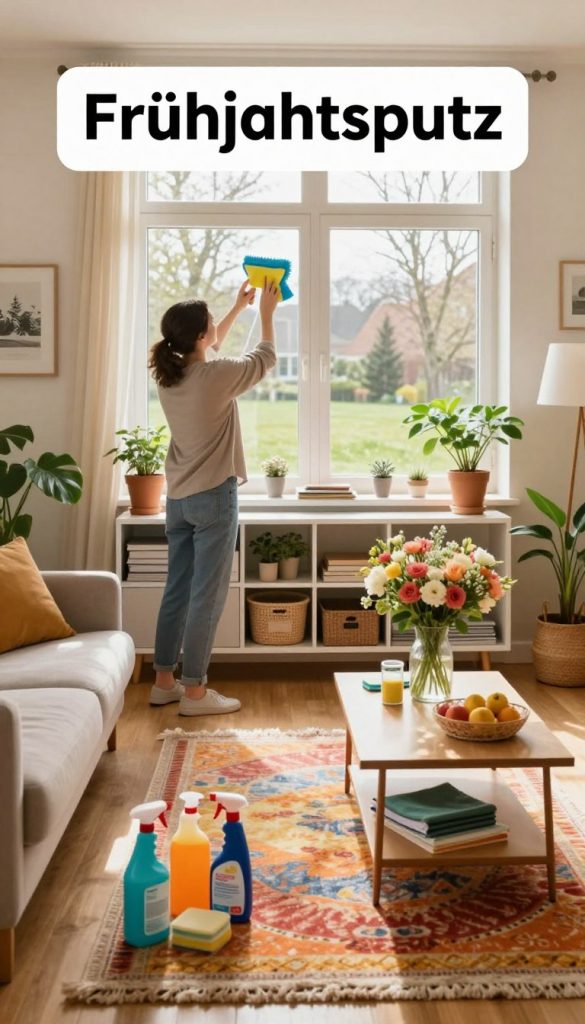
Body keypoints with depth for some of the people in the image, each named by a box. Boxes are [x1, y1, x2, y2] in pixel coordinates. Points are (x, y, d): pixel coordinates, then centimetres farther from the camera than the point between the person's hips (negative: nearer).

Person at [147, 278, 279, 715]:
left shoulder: (169, 374, 4)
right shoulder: (216, 376, -17)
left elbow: (209, 350, 25)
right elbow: (265, 359, 1)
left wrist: (239, 307, 31)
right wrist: (267, 312, 15)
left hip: (178, 497, 8)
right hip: (213, 496, -8)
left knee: (178, 590, 14)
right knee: (207, 596, -1)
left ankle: (164, 681, 22)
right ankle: (194, 691, 4)